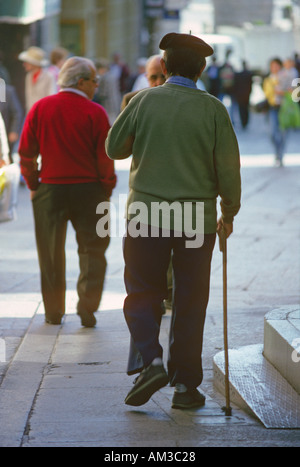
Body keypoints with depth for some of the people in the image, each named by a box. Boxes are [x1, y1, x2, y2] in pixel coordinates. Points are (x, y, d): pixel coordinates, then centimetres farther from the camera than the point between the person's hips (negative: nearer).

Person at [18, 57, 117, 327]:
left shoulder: (40, 108, -1)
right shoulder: (95, 113, -8)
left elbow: (26, 153, 1)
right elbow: (105, 157, -7)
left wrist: (33, 184, 11)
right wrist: (107, 189, 4)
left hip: (49, 189, 2)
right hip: (88, 189, -2)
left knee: (51, 254, 12)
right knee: (92, 249, 9)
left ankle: (53, 312, 16)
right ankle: (87, 307, 1)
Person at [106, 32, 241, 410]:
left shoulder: (144, 101, -3)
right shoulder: (213, 109, -4)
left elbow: (113, 148, 5)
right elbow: (228, 167, -3)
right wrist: (229, 212, 11)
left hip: (146, 215, 0)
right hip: (197, 219, 0)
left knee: (142, 294, 11)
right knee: (190, 303, 8)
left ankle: (152, 360, -9)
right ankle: (185, 384, 9)